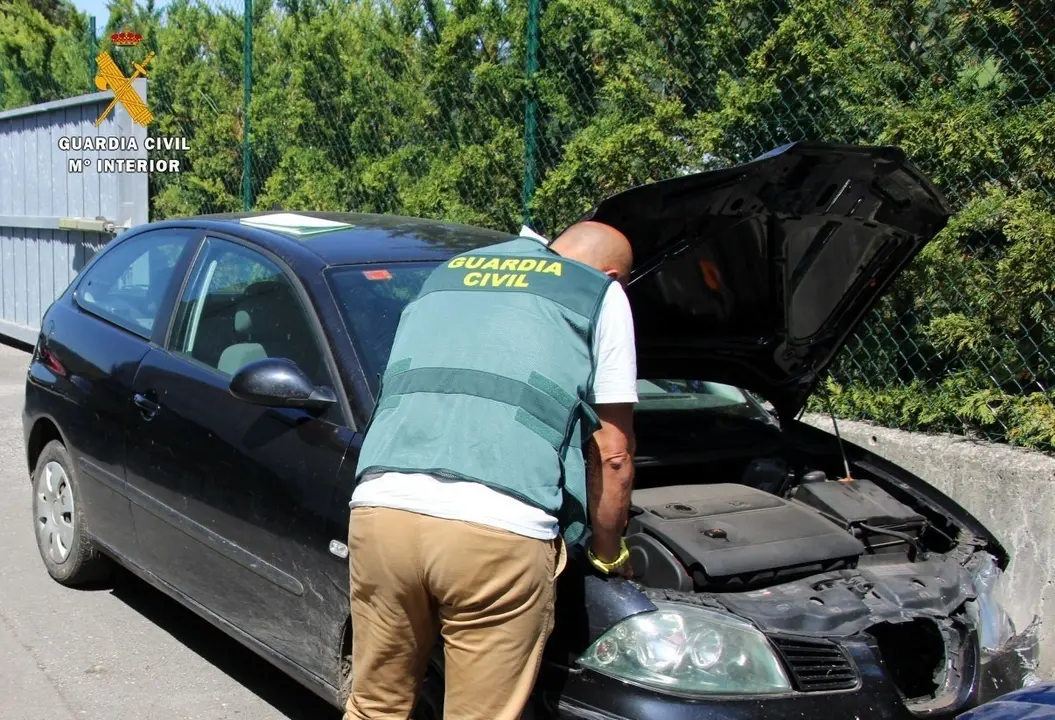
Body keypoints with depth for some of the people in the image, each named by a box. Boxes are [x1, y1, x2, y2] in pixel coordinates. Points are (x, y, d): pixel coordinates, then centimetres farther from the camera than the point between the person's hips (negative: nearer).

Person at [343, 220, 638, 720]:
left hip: (381, 510, 5)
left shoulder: (446, 274, 29)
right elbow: (612, 455, 13)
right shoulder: (601, 294, 15)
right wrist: (609, 555, 28)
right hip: (500, 532, -4)